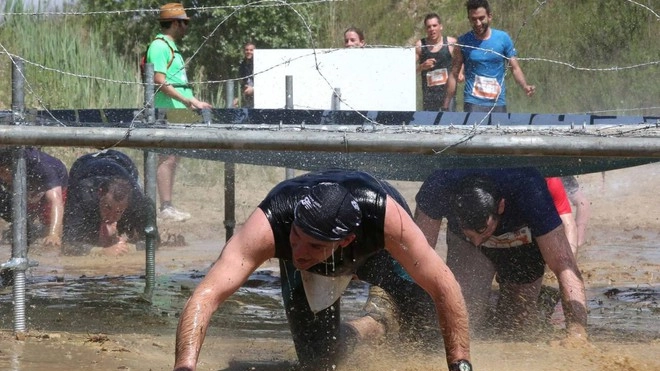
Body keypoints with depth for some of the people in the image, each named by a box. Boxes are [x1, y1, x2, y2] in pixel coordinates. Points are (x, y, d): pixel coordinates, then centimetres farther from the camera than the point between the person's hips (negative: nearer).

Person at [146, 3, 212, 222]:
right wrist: (189, 101, -23)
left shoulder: (171, 47, 20)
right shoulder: (159, 47, -12)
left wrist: (190, 102, 21)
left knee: (173, 160, 11)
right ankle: (165, 208, -11)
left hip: (177, 112, 10)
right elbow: (160, 82, -20)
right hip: (166, 112, -10)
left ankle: (168, 207, 15)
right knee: (167, 159, -10)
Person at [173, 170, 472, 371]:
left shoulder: (385, 215, -46)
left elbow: (444, 286, -37)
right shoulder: (269, 224, -47)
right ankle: (369, 331, 26)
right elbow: (205, 296, -53)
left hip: (378, 248, 0)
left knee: (428, 327, -13)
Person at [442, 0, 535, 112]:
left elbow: (515, 68, 2)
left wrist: (525, 86, -18)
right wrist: (446, 106, 1)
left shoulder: (503, 38, 1)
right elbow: (454, 75, 3)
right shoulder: (463, 42, -1)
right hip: (473, 103, -2)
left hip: (498, 103, 2)